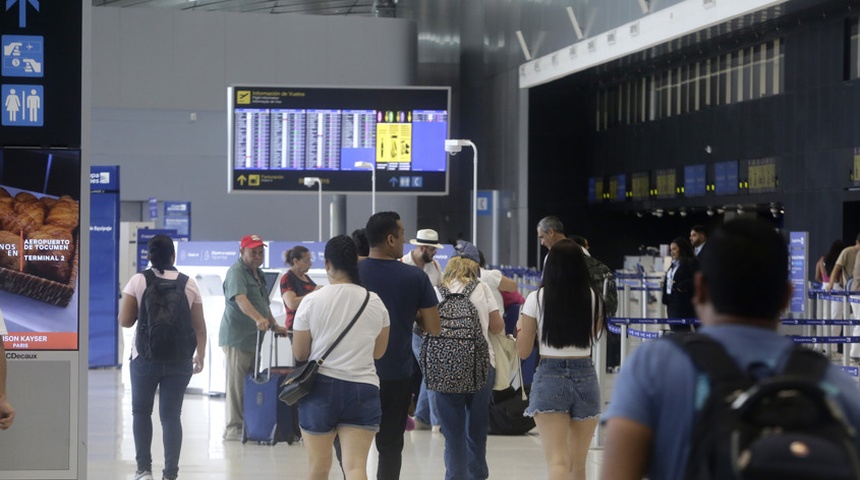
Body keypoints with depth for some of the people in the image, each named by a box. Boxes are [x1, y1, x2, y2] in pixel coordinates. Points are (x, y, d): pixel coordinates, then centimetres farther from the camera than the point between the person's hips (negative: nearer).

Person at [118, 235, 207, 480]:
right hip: (179, 359, 1)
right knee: (171, 415, 4)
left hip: (145, 357, -1)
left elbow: (125, 320, -4)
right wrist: (200, 356, 13)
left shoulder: (138, 281, -3)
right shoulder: (189, 284, 2)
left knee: (141, 411, 14)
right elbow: (199, 326, 4)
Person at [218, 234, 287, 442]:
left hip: (254, 338, 9)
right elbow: (241, 299, -29)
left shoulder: (258, 274, 19)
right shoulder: (236, 271, -12)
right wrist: (258, 319, -42)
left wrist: (275, 326, 26)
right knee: (237, 384, -5)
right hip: (237, 337, -9)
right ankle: (233, 428, 0)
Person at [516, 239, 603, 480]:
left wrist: (520, 327, 18)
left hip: (550, 378, -3)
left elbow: (523, 351, 0)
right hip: (585, 377, 3)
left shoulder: (537, 299, -5)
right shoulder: (593, 298, 1)